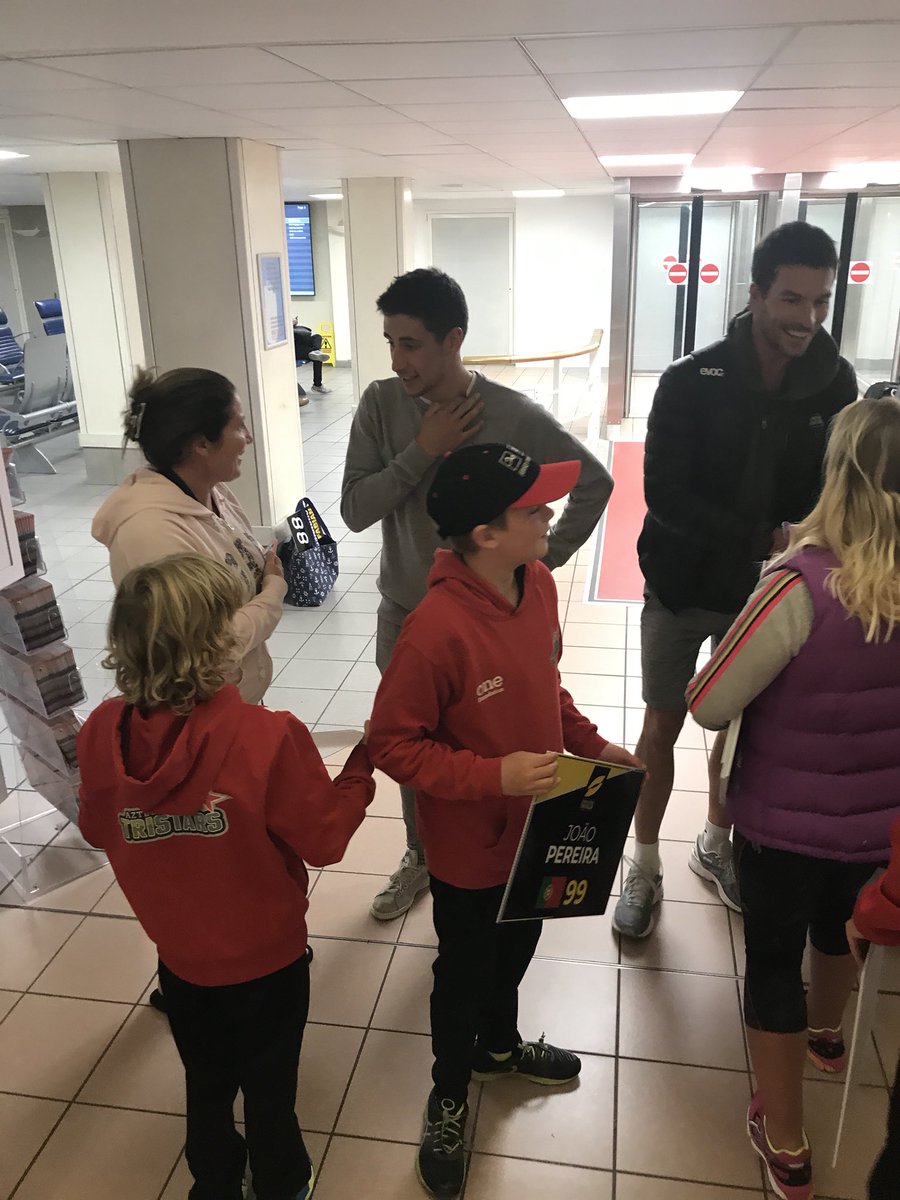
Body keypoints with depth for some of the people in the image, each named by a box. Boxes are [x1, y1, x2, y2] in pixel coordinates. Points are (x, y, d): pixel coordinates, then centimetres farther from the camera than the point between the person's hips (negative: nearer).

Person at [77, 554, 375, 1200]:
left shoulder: (101, 734, -21)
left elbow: (98, 830, -2)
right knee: (270, 1091, 23)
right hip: (267, 959, -3)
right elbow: (326, 838, -19)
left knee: (207, 1086, 28)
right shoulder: (269, 738, -34)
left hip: (180, 958, 3)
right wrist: (363, 764, -6)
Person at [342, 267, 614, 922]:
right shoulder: (381, 406, -9)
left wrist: (544, 561, -7)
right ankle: (421, 856, 45)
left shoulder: (515, 415, -17)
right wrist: (423, 451, -22)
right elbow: (355, 510, -13)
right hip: (405, 616, 3)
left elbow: (595, 482, -6)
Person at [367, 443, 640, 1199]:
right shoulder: (436, 630, -33)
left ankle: (499, 1046, 60)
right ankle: (449, 1097, 47)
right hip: (469, 846, -7)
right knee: (464, 973, 18)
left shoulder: (539, 584, -10)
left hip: (534, 825, 7)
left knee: (517, 946, 30)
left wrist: (589, 742, -2)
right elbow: (394, 743, -24)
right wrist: (494, 775, -32)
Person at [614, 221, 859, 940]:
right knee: (663, 726, 8)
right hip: (681, 587, -3)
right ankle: (646, 865, 28)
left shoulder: (835, 383, -8)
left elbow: (830, 489, 1)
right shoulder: (692, 382, -17)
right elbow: (665, 495, -20)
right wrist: (767, 538, -27)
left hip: (762, 591, 3)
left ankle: (716, 845, 43)